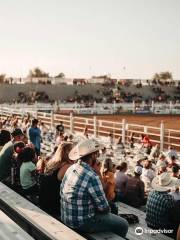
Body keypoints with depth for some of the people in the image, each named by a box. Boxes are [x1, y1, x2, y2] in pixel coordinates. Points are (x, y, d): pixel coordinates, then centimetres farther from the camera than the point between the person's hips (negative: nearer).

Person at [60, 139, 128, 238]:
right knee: (123, 225, 6)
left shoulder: (71, 169, 1)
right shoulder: (91, 177, -25)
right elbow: (103, 207, -20)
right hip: (82, 223, -9)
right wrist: (107, 209, 6)